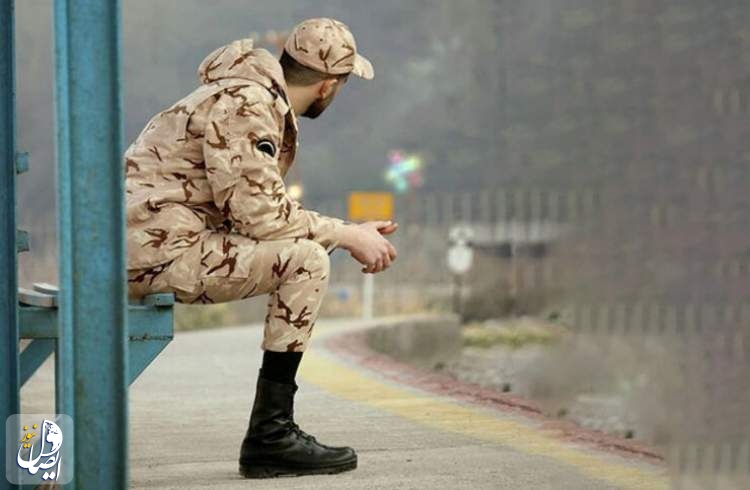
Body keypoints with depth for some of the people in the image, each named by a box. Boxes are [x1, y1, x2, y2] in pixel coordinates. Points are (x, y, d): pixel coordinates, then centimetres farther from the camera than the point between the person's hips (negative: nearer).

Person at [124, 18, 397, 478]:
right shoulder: (244, 104, -14)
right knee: (306, 261, -14)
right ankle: (270, 434, -10)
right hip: (159, 247, -10)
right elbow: (259, 213, -19)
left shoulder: (269, 105, 18)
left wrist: (353, 233, 12)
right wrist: (347, 236, -9)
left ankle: (273, 433, 11)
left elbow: (264, 209, 18)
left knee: (304, 257, 13)